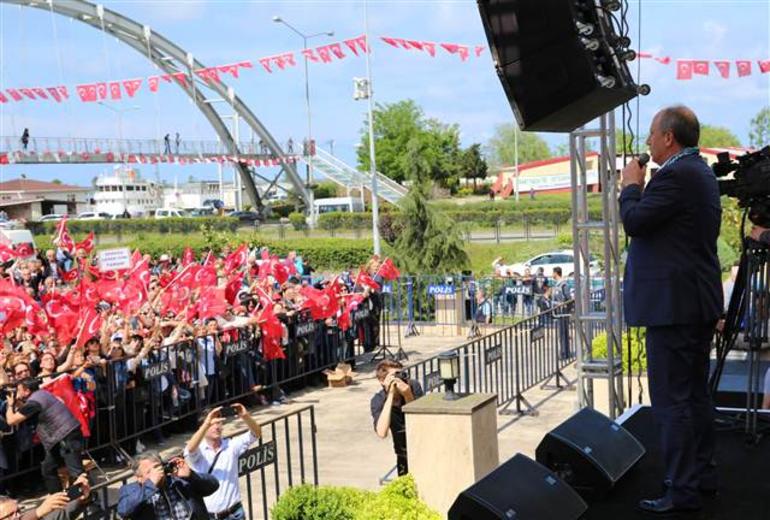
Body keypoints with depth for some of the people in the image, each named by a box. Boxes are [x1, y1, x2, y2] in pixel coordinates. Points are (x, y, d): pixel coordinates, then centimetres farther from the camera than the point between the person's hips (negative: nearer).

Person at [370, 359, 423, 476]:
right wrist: (390, 396, -33)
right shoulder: (377, 401, -15)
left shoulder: (413, 386, -17)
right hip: (404, 454, 1)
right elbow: (382, 433, -32)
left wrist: (408, 396, -35)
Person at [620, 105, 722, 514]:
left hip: (673, 304, -11)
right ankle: (703, 473, 28)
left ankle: (682, 490, 1)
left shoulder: (675, 175, -17)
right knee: (696, 393, 18)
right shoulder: (701, 172, 15)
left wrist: (632, 185, -4)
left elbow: (634, 222, -19)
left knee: (672, 400, -5)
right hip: (700, 300, 11)